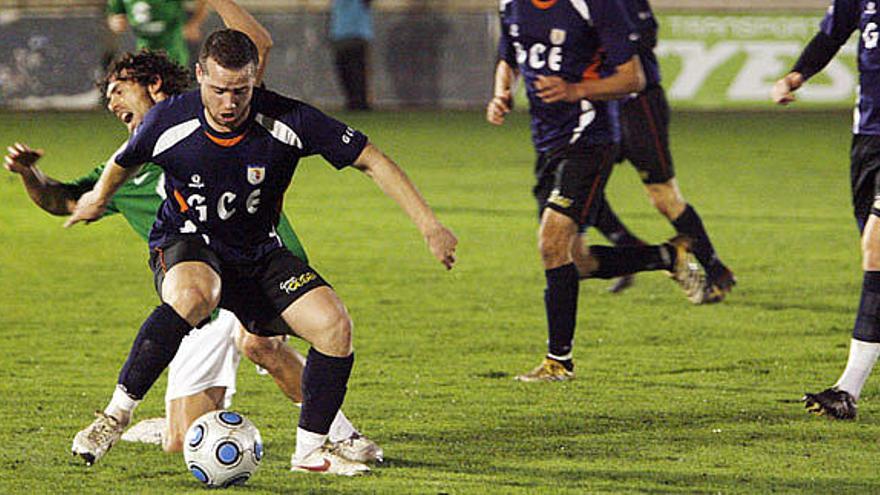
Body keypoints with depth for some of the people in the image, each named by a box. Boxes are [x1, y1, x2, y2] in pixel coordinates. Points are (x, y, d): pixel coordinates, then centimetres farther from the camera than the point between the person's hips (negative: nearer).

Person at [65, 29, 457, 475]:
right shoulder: (170, 121, -17)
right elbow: (125, 162, 7)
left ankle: (309, 450, -1)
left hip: (259, 254, 3)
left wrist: (430, 227, -14)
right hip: (184, 248, -3)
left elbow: (372, 161, -11)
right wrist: (97, 200, 27)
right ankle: (118, 412, -30)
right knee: (193, 296, -39)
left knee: (335, 325, -18)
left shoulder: (287, 121, -18)